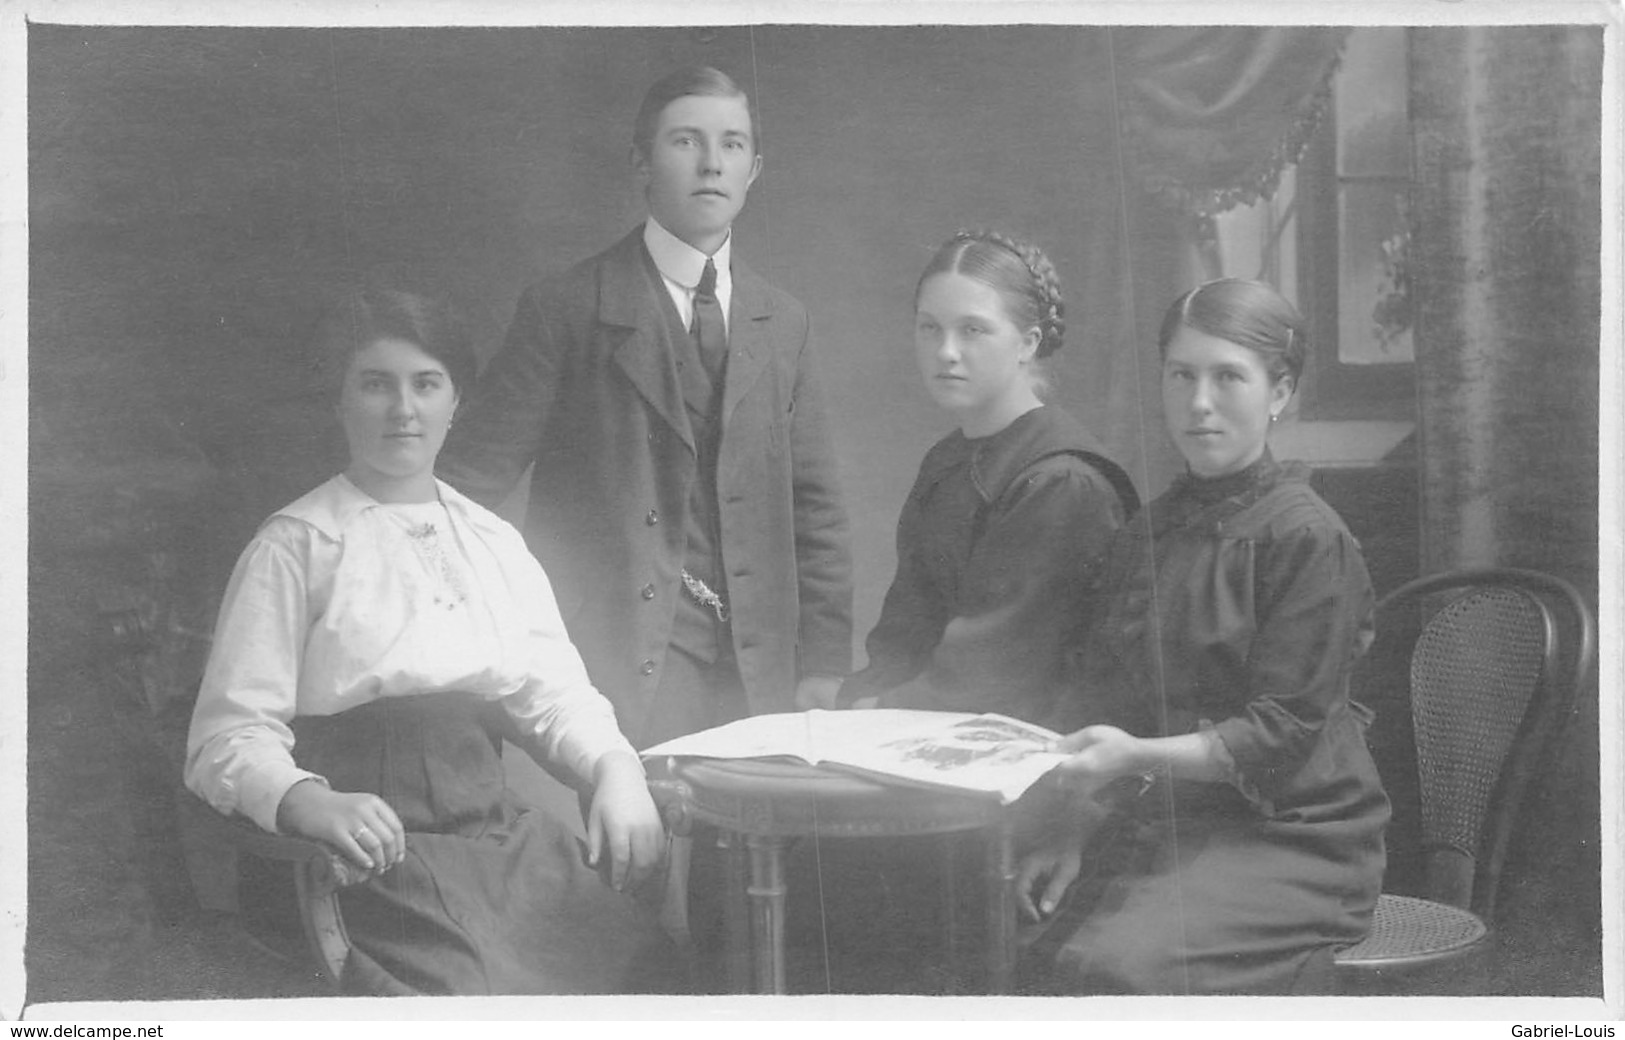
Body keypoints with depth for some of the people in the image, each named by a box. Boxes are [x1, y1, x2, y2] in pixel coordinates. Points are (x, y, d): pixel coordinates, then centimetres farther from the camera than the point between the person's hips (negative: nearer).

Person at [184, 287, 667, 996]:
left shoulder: (496, 544, 20)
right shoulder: (296, 546, 3)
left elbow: (556, 695, 17)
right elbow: (227, 739, -3)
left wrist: (615, 769, -5)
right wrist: (308, 801, -24)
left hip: (502, 831, 5)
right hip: (380, 851, -5)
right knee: (478, 995, -30)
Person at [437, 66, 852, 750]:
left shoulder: (783, 325, 11)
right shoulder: (566, 311, -3)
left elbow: (812, 508, 12)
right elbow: (467, 487, -3)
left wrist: (823, 665, 6)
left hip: (753, 676, 4)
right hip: (610, 675, -4)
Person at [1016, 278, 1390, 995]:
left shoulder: (1308, 538, -7)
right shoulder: (1146, 536, 14)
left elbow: (1282, 730, -13)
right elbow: (1102, 713, 14)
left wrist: (1140, 755, -25)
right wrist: (1073, 833, 1)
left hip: (1283, 837, -6)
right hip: (1156, 823, 6)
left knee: (1113, 966, -30)